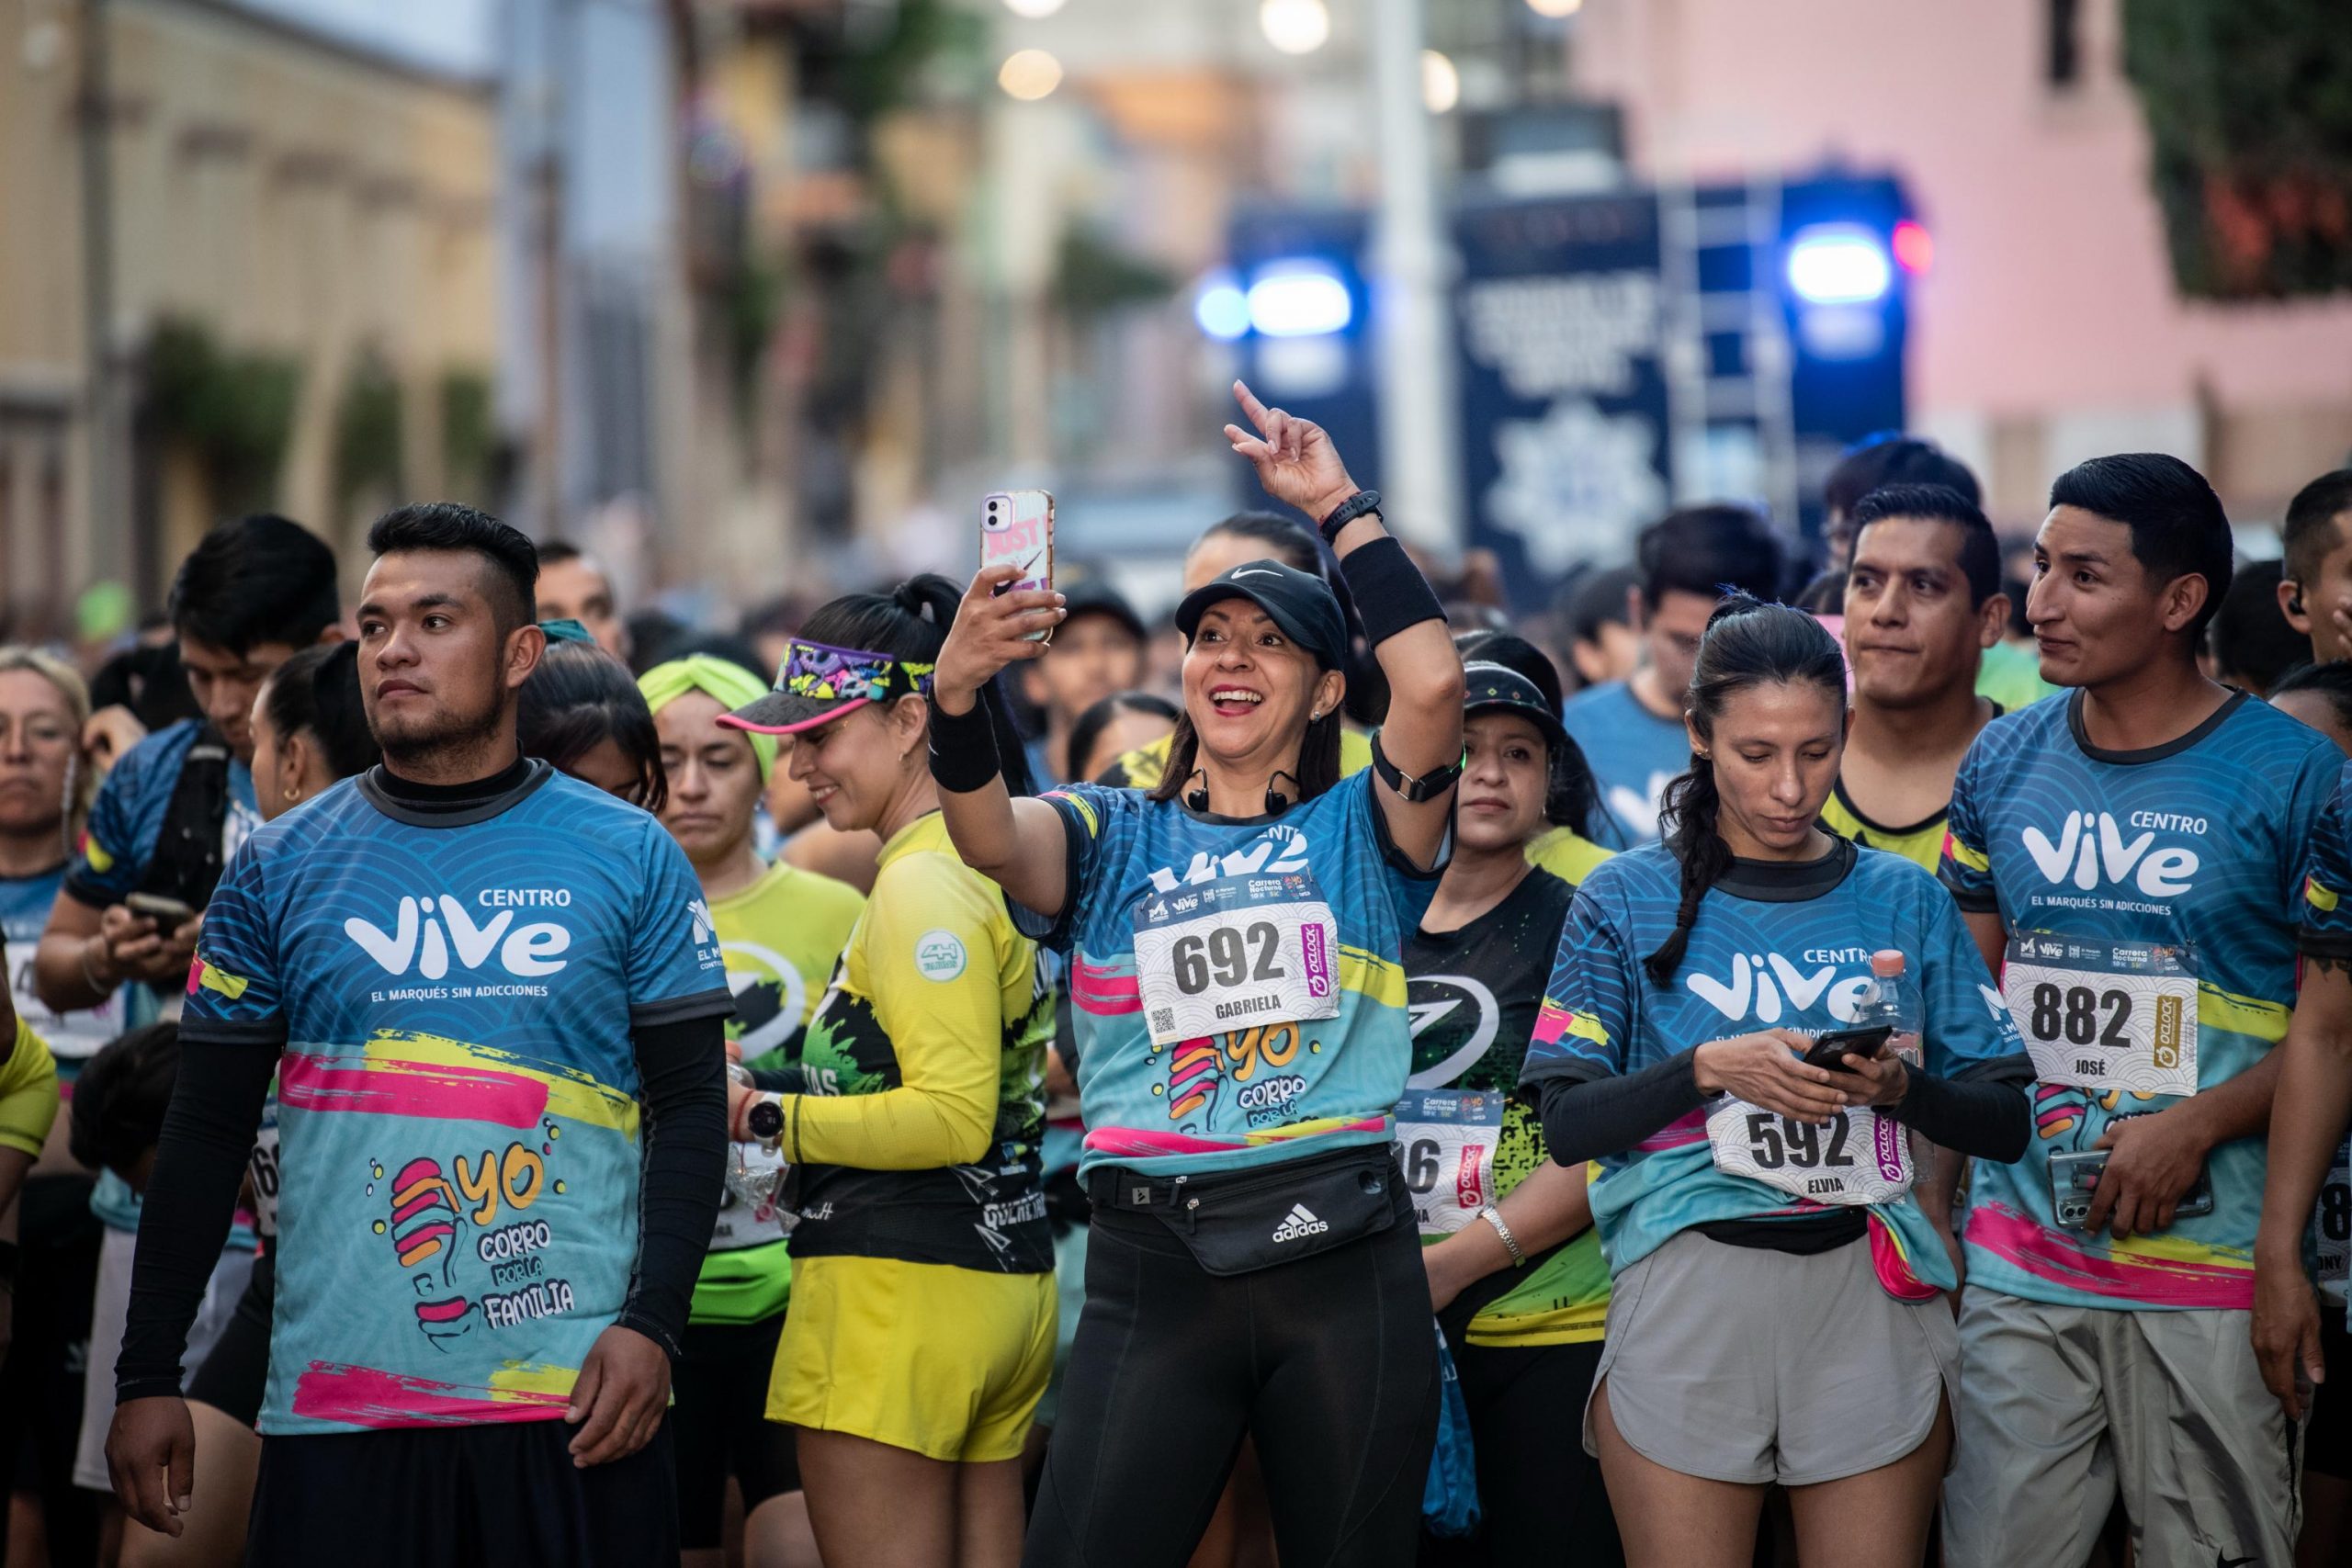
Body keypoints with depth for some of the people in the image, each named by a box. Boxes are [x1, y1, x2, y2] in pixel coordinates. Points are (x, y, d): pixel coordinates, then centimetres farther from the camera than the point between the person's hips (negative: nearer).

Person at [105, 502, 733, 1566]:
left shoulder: (630, 859, 4)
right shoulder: (279, 868, 7)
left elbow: (690, 1107, 3)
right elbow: (206, 1130, 9)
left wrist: (653, 1323, -10)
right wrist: (148, 1377, 4)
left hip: (578, 1400, -1)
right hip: (336, 1412, 1)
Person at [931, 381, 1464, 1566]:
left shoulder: (1359, 829, 10)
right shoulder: (1113, 836, 12)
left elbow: (1434, 684, -9)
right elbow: (991, 838, -10)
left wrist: (1342, 510, -4)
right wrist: (957, 694, -29)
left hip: (1343, 1259, 0)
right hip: (1155, 1269, 0)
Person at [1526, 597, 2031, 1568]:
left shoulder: (1902, 900, 12)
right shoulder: (1628, 901, 7)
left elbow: (2004, 1123, 9)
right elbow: (1568, 1125, -1)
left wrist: (1901, 1086, -11)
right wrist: (1711, 1068, -15)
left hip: (1868, 1285, 1)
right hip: (1685, 1290, -1)